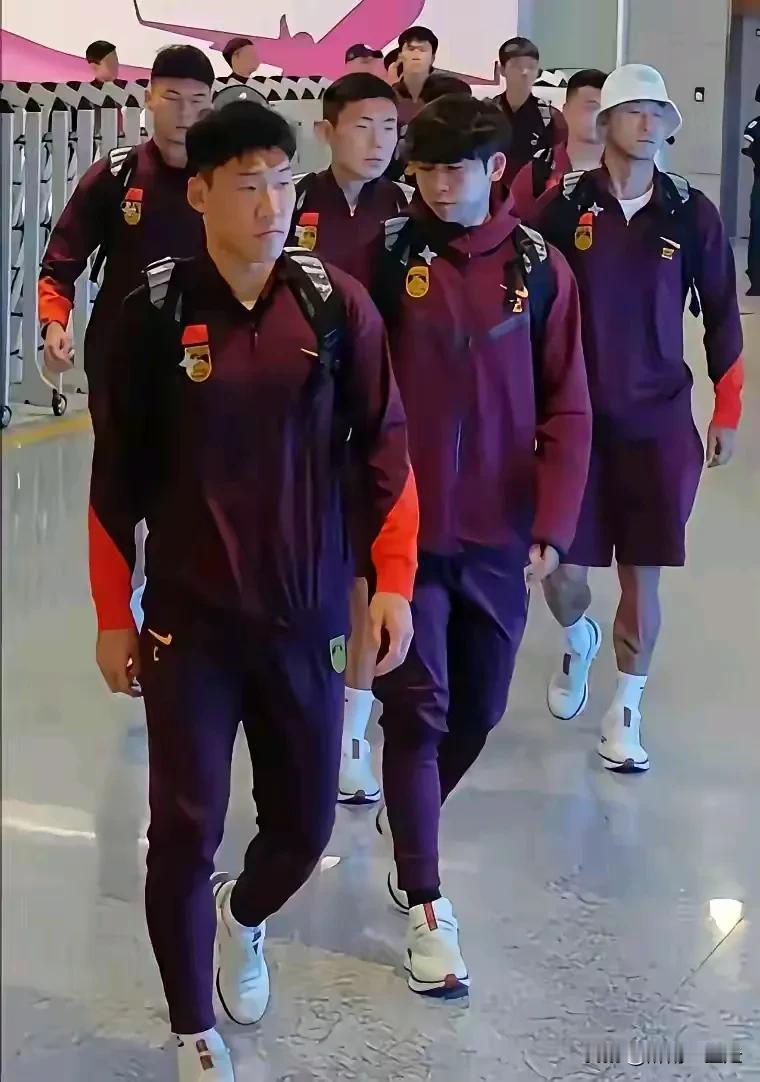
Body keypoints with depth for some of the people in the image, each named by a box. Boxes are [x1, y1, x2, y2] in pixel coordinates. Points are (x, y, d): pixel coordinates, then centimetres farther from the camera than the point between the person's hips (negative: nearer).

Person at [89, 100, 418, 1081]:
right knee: (185, 831, 0)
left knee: (304, 823, 11)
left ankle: (246, 918, 47)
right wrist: (112, 616, 0)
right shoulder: (154, 313, -8)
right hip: (186, 618, -2)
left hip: (308, 613, 2)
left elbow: (384, 448, 2)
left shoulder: (337, 305, -5)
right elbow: (117, 476, -2)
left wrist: (394, 580, -3)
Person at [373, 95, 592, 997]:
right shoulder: (387, 258, -5)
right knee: (417, 709, -3)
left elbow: (566, 409, 0)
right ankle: (427, 909, 5)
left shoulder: (541, 270, -1)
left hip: (500, 534, 3)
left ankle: (409, 823, 40)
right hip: (405, 528, -2)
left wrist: (553, 525, -9)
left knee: (478, 709, 14)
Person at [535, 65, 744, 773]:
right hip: (575, 416, 0)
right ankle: (578, 641, 38)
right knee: (561, 568, 3)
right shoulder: (565, 206, -6)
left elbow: (721, 314, 6)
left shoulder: (691, 214, -2)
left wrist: (727, 412, 5)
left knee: (642, 573, 2)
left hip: (660, 421, 0)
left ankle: (625, 712, 20)